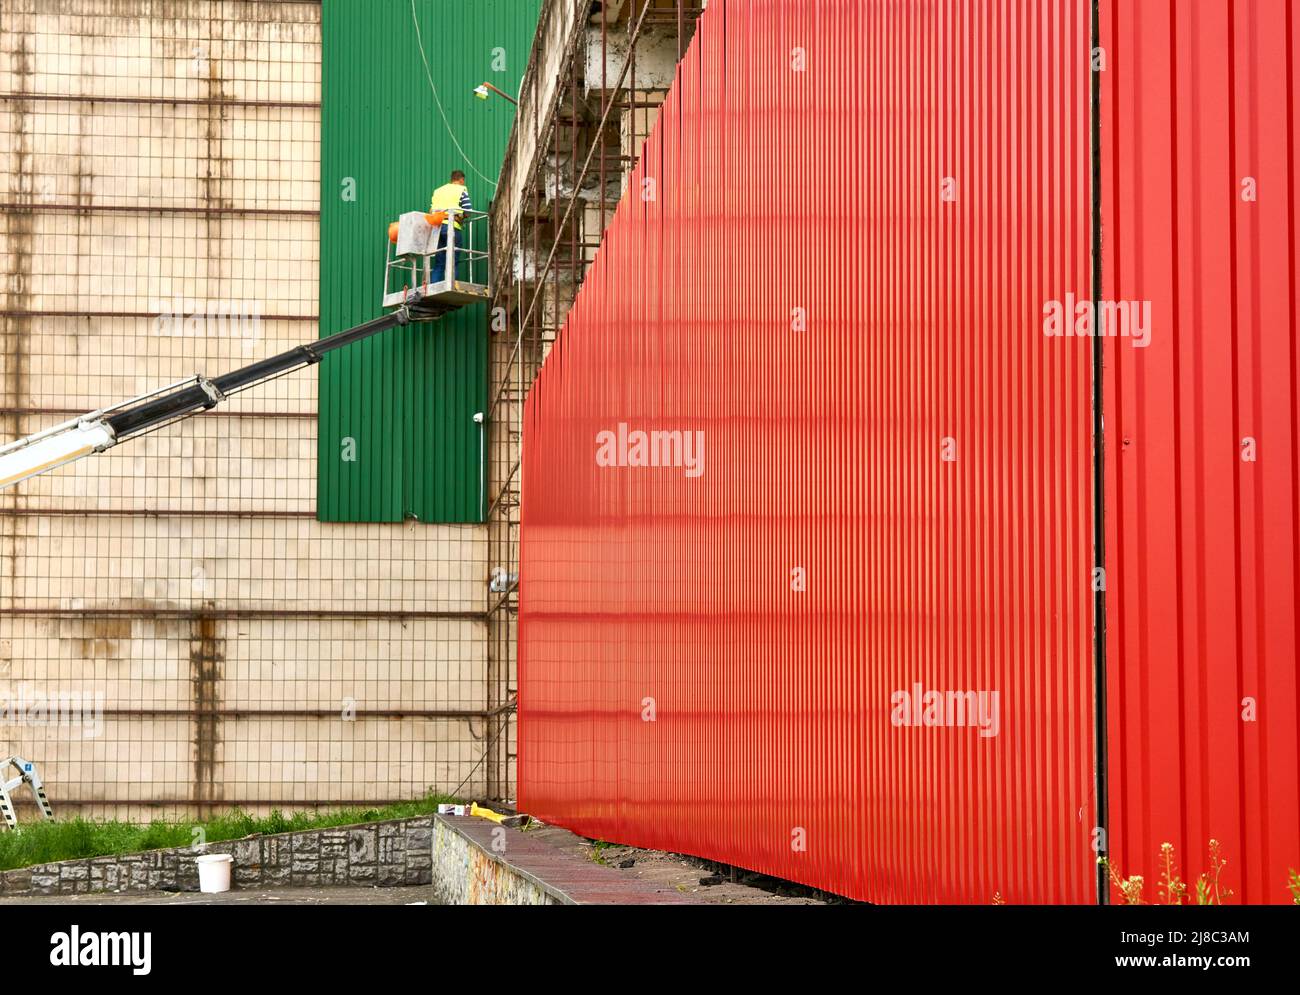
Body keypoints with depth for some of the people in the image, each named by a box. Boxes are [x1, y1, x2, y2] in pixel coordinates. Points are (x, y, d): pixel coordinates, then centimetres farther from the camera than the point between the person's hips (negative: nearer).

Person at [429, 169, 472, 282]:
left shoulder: (438, 190, 23)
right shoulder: (461, 189, 6)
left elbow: (431, 210, 14)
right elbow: (468, 210, -2)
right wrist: (461, 217, 15)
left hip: (436, 226, 5)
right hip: (452, 226, -5)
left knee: (438, 263, 7)